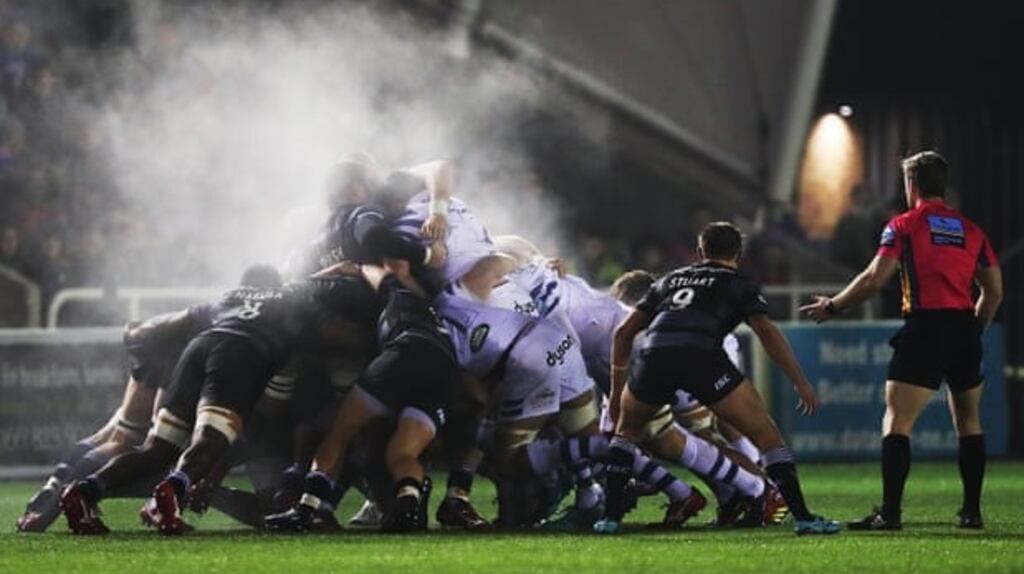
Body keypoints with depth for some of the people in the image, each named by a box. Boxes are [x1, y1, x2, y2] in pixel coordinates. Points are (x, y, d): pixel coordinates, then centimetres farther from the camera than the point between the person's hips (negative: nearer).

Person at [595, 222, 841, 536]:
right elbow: (767, 332, 6)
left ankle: (611, 516, 21)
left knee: (627, 429, 31)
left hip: (653, 355, 4)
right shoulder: (739, 284, 23)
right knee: (766, 433, 8)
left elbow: (624, 331, 33)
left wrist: (617, 388, 39)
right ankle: (802, 516, 2)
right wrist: (801, 383, 8)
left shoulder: (672, 280, 35)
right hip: (701, 357, -4)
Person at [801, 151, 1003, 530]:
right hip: (965, 327, 5)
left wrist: (833, 307, 5)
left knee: (896, 421, -8)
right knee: (968, 422, 18)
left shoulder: (905, 225, 2)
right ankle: (972, 510, 17)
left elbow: (875, 278, -6)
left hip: (926, 326, -5)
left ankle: (890, 512, -18)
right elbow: (994, 291, 14)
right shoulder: (971, 230, 16)